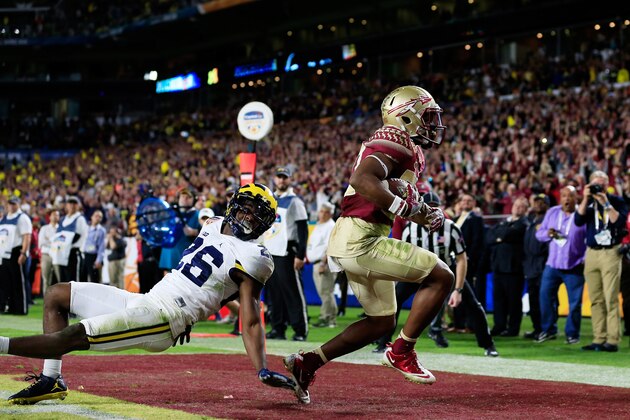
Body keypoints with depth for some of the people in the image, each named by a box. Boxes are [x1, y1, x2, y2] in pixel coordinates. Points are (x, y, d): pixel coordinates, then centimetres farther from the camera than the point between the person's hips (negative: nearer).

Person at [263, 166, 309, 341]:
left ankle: (301, 330, -6)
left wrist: (300, 255, -16)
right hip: (269, 253, 7)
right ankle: (277, 328, 13)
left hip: (287, 254, -7)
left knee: (293, 291, -8)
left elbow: (303, 229, -9)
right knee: (273, 292, 8)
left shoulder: (295, 201, -4)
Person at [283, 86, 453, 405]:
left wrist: (425, 214, 9)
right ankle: (401, 352, -2)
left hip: (355, 242, 11)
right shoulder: (397, 143, -12)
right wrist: (406, 209, -25)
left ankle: (307, 363, 18)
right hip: (359, 239, -11)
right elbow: (363, 179, -28)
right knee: (441, 277, -9)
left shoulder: (408, 151, 19)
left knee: (381, 321, 18)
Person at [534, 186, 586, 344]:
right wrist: (547, 234, -13)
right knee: (545, 296, -1)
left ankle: (572, 334, 10)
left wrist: (585, 260, -13)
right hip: (552, 264, 4)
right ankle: (548, 330, 11)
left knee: (575, 302, 0)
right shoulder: (552, 212, 7)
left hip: (574, 266, -3)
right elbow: (539, 234, 9)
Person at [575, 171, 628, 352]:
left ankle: (612, 340, -12)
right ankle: (599, 339, 6)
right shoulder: (588, 202, 12)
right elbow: (578, 221, -3)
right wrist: (586, 199, -9)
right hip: (592, 253, 4)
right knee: (596, 299, 3)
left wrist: (606, 204, -16)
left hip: (611, 253, -4)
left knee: (611, 298, -11)